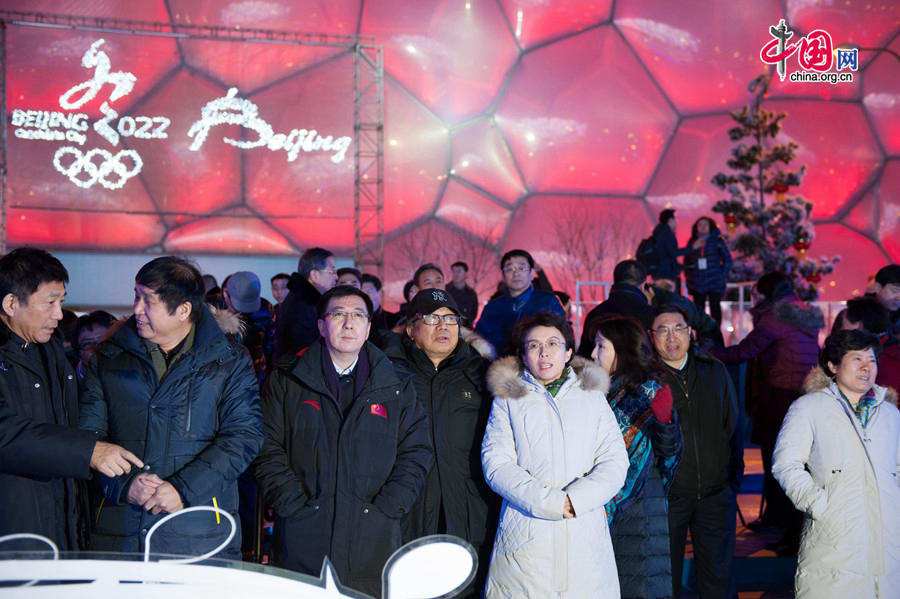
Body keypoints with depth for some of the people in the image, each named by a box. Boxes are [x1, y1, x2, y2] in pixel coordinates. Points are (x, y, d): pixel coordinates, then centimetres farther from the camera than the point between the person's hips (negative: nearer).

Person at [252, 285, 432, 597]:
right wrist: (295, 505, -10)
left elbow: (416, 452, 5)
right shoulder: (286, 381, 5)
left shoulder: (396, 386, 8)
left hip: (373, 538, 1)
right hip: (303, 539, 0)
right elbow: (267, 449, -1)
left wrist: (386, 507, -6)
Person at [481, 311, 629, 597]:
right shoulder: (508, 400, 9)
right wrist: (550, 501, -14)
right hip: (526, 537, -1)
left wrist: (577, 499, -12)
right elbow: (496, 465, -2)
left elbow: (615, 462, 5)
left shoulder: (593, 398, 14)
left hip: (586, 535, 2)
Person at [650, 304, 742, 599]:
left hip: (716, 492, 3)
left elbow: (732, 427, 13)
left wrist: (735, 476, 8)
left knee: (719, 575, 9)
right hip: (666, 494, -2)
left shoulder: (714, 371, 7)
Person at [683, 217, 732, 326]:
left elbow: (727, 259, 5)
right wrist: (688, 278, 6)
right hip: (697, 283, 2)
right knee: (699, 309, 1)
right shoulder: (692, 242, 10)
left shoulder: (717, 241, 3)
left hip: (714, 282, -2)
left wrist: (723, 275, -3)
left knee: (715, 308, -1)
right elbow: (686, 261, 15)